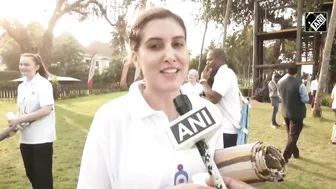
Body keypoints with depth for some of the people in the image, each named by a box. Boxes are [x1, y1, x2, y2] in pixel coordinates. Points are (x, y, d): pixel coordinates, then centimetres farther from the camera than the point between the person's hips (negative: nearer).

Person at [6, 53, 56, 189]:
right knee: (31, 173, 16)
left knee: (43, 175, 2)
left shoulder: (43, 84, -11)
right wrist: (15, 122, -6)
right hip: (26, 137, 7)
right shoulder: (21, 86, 11)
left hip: (41, 137, -7)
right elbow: (22, 110, 15)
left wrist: (19, 120, -18)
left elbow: (46, 110, -20)